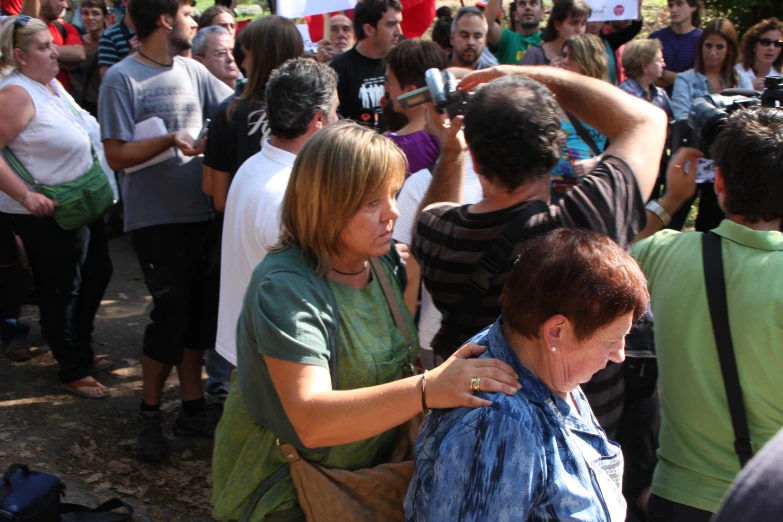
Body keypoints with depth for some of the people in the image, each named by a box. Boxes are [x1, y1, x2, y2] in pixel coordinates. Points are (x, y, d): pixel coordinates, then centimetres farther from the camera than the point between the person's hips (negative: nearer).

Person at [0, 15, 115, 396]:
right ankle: (73, 372, 19)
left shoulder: (52, 84, 8)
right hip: (48, 214, -10)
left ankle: (82, 350, 40)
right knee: (62, 291, 4)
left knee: (97, 275, 22)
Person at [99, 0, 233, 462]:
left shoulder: (192, 71, 6)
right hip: (156, 218, -6)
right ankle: (150, 414, 14)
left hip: (200, 212, 6)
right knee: (172, 312, -4)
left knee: (198, 311, 11)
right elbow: (117, 155, -14)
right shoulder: (122, 79, -11)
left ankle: (193, 407, 25)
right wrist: (170, 139, -25)